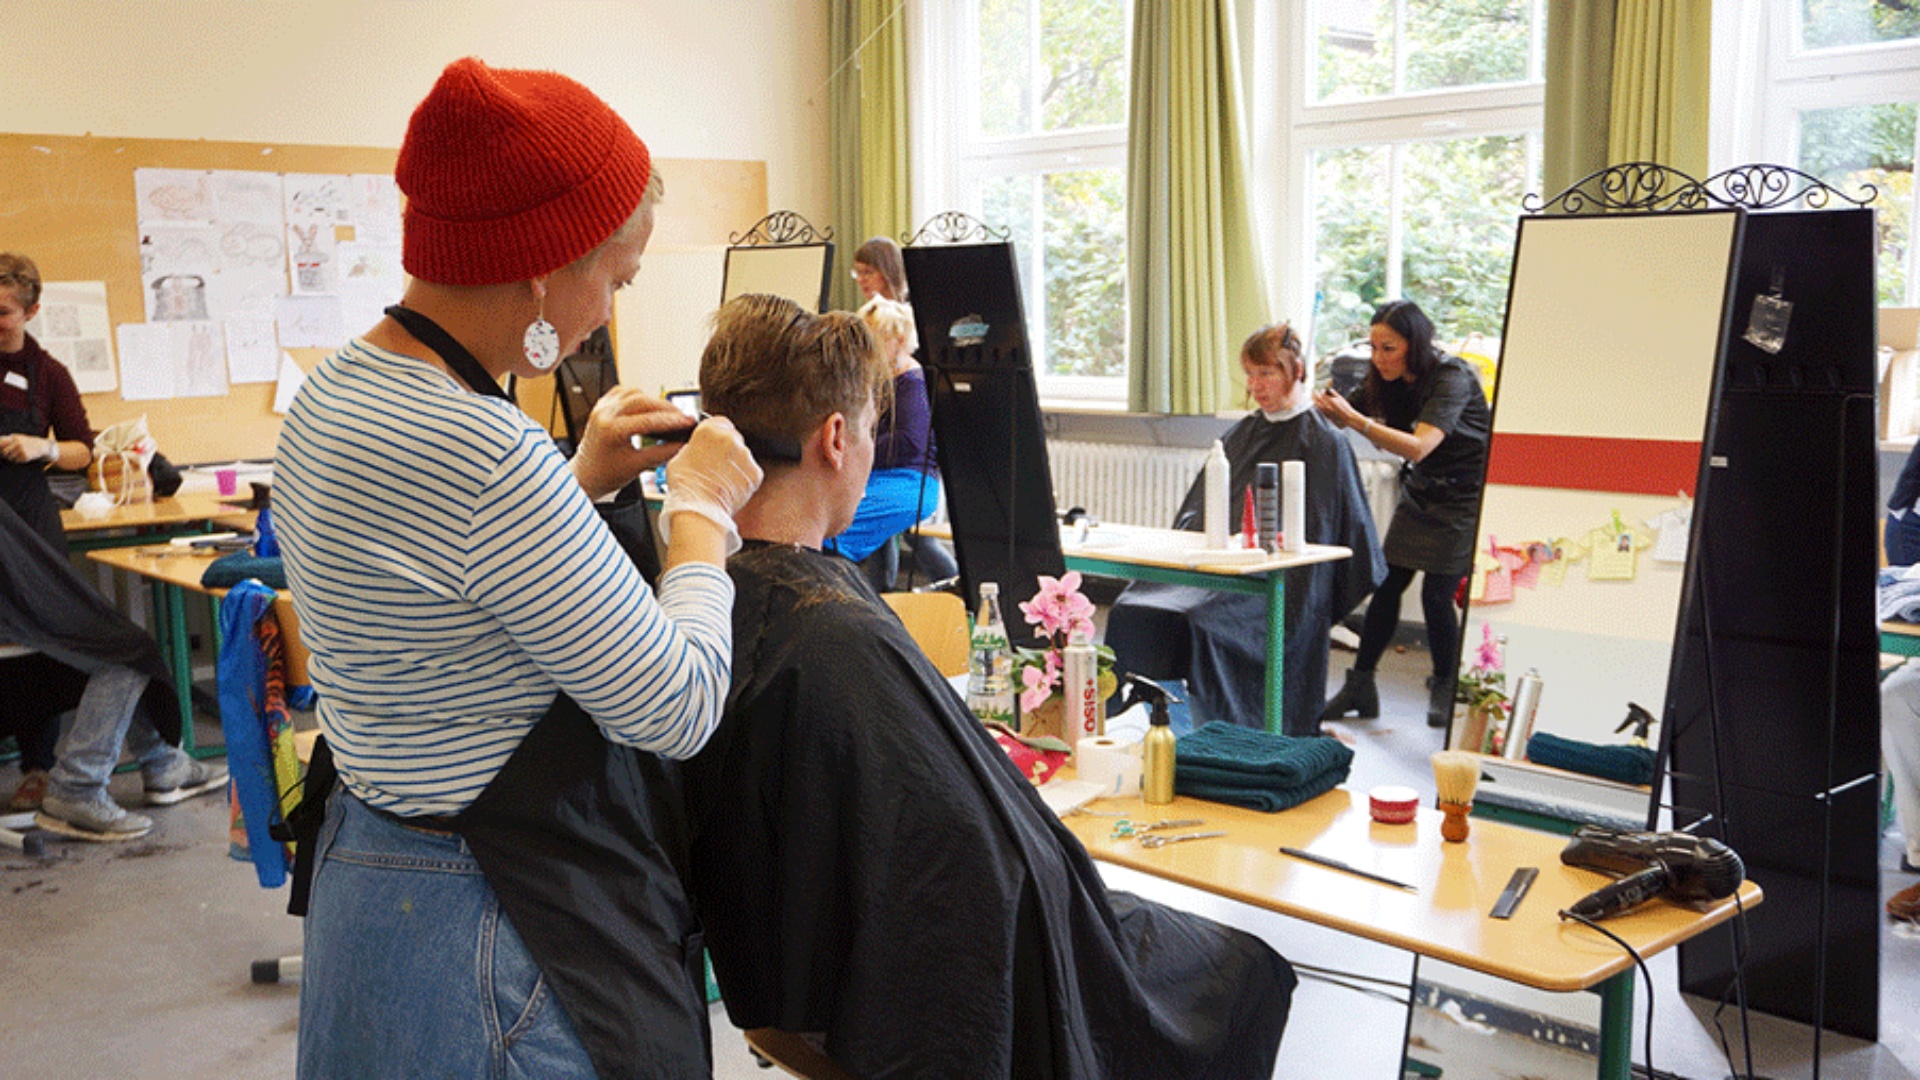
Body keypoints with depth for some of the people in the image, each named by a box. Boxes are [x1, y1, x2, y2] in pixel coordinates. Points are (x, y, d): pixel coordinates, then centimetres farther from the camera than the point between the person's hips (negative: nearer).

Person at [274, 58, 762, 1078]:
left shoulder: (332, 390, 1)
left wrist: (579, 479, 11)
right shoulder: (483, 453, -30)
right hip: (494, 945, -10)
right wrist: (701, 511, -8)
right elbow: (677, 708, -22)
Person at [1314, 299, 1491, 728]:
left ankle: (1444, 687, 15)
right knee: (1387, 583, -1)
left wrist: (1355, 419, -42)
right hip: (1420, 493, 6)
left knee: (1437, 595, -8)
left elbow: (1418, 447, -35)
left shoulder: (1452, 378, -25)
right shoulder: (1389, 379, -3)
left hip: (1465, 498, -6)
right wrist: (1329, 405, -21)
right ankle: (1360, 686, 4)